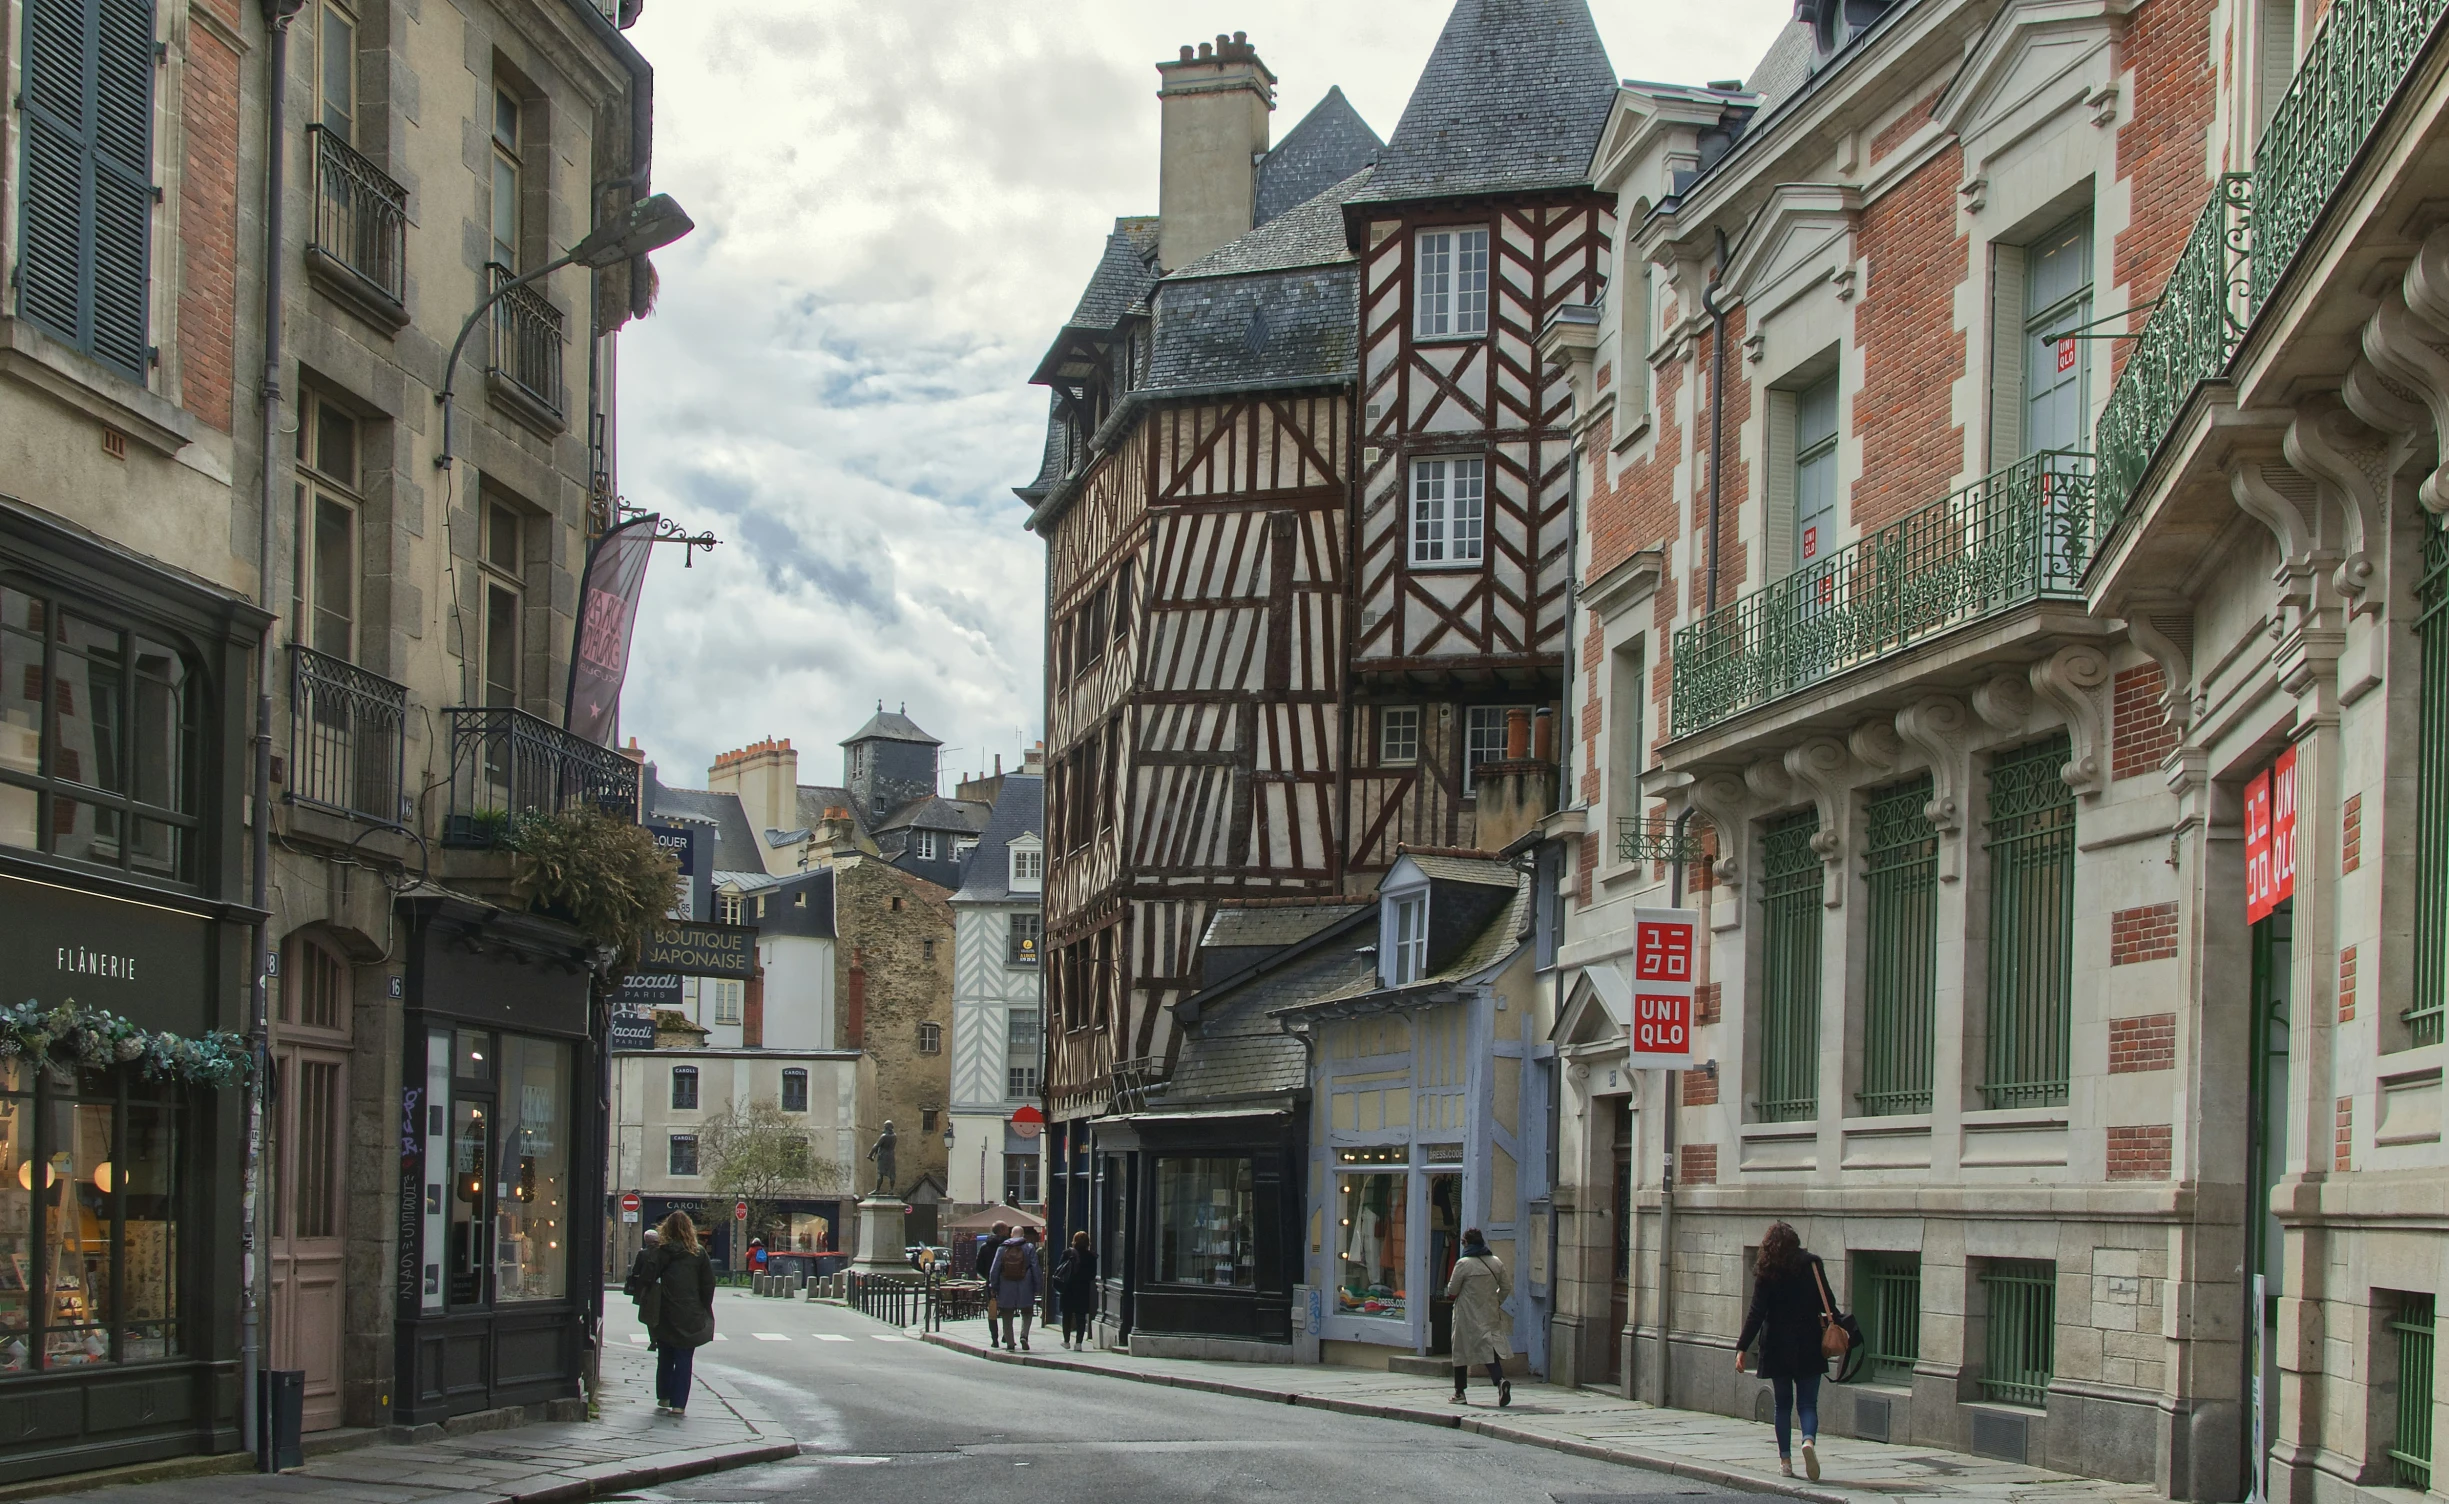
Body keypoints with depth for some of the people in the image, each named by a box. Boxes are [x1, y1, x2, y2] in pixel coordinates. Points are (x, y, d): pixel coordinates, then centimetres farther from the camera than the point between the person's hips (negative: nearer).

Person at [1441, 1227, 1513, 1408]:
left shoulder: (1463, 1264, -12)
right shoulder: (1496, 1262, 3)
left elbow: (1452, 1291, -7)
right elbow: (1506, 1287, 8)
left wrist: (1451, 1295, 15)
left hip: (1467, 1315, -4)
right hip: (1490, 1315, 4)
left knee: (1461, 1351, 8)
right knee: (1490, 1347, 1)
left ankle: (1460, 1393, 14)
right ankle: (1500, 1380, -25)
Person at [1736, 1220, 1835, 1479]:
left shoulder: (1766, 1272, -4)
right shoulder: (1811, 1263, -2)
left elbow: (1757, 1313, -8)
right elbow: (1827, 1301, -1)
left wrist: (1742, 1348, -7)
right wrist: (1831, 1323, 19)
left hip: (1777, 1347, 0)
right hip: (1808, 1346, 0)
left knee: (1783, 1404, 11)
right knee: (1807, 1403, 3)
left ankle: (1785, 1460, 8)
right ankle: (1809, 1439, -27)